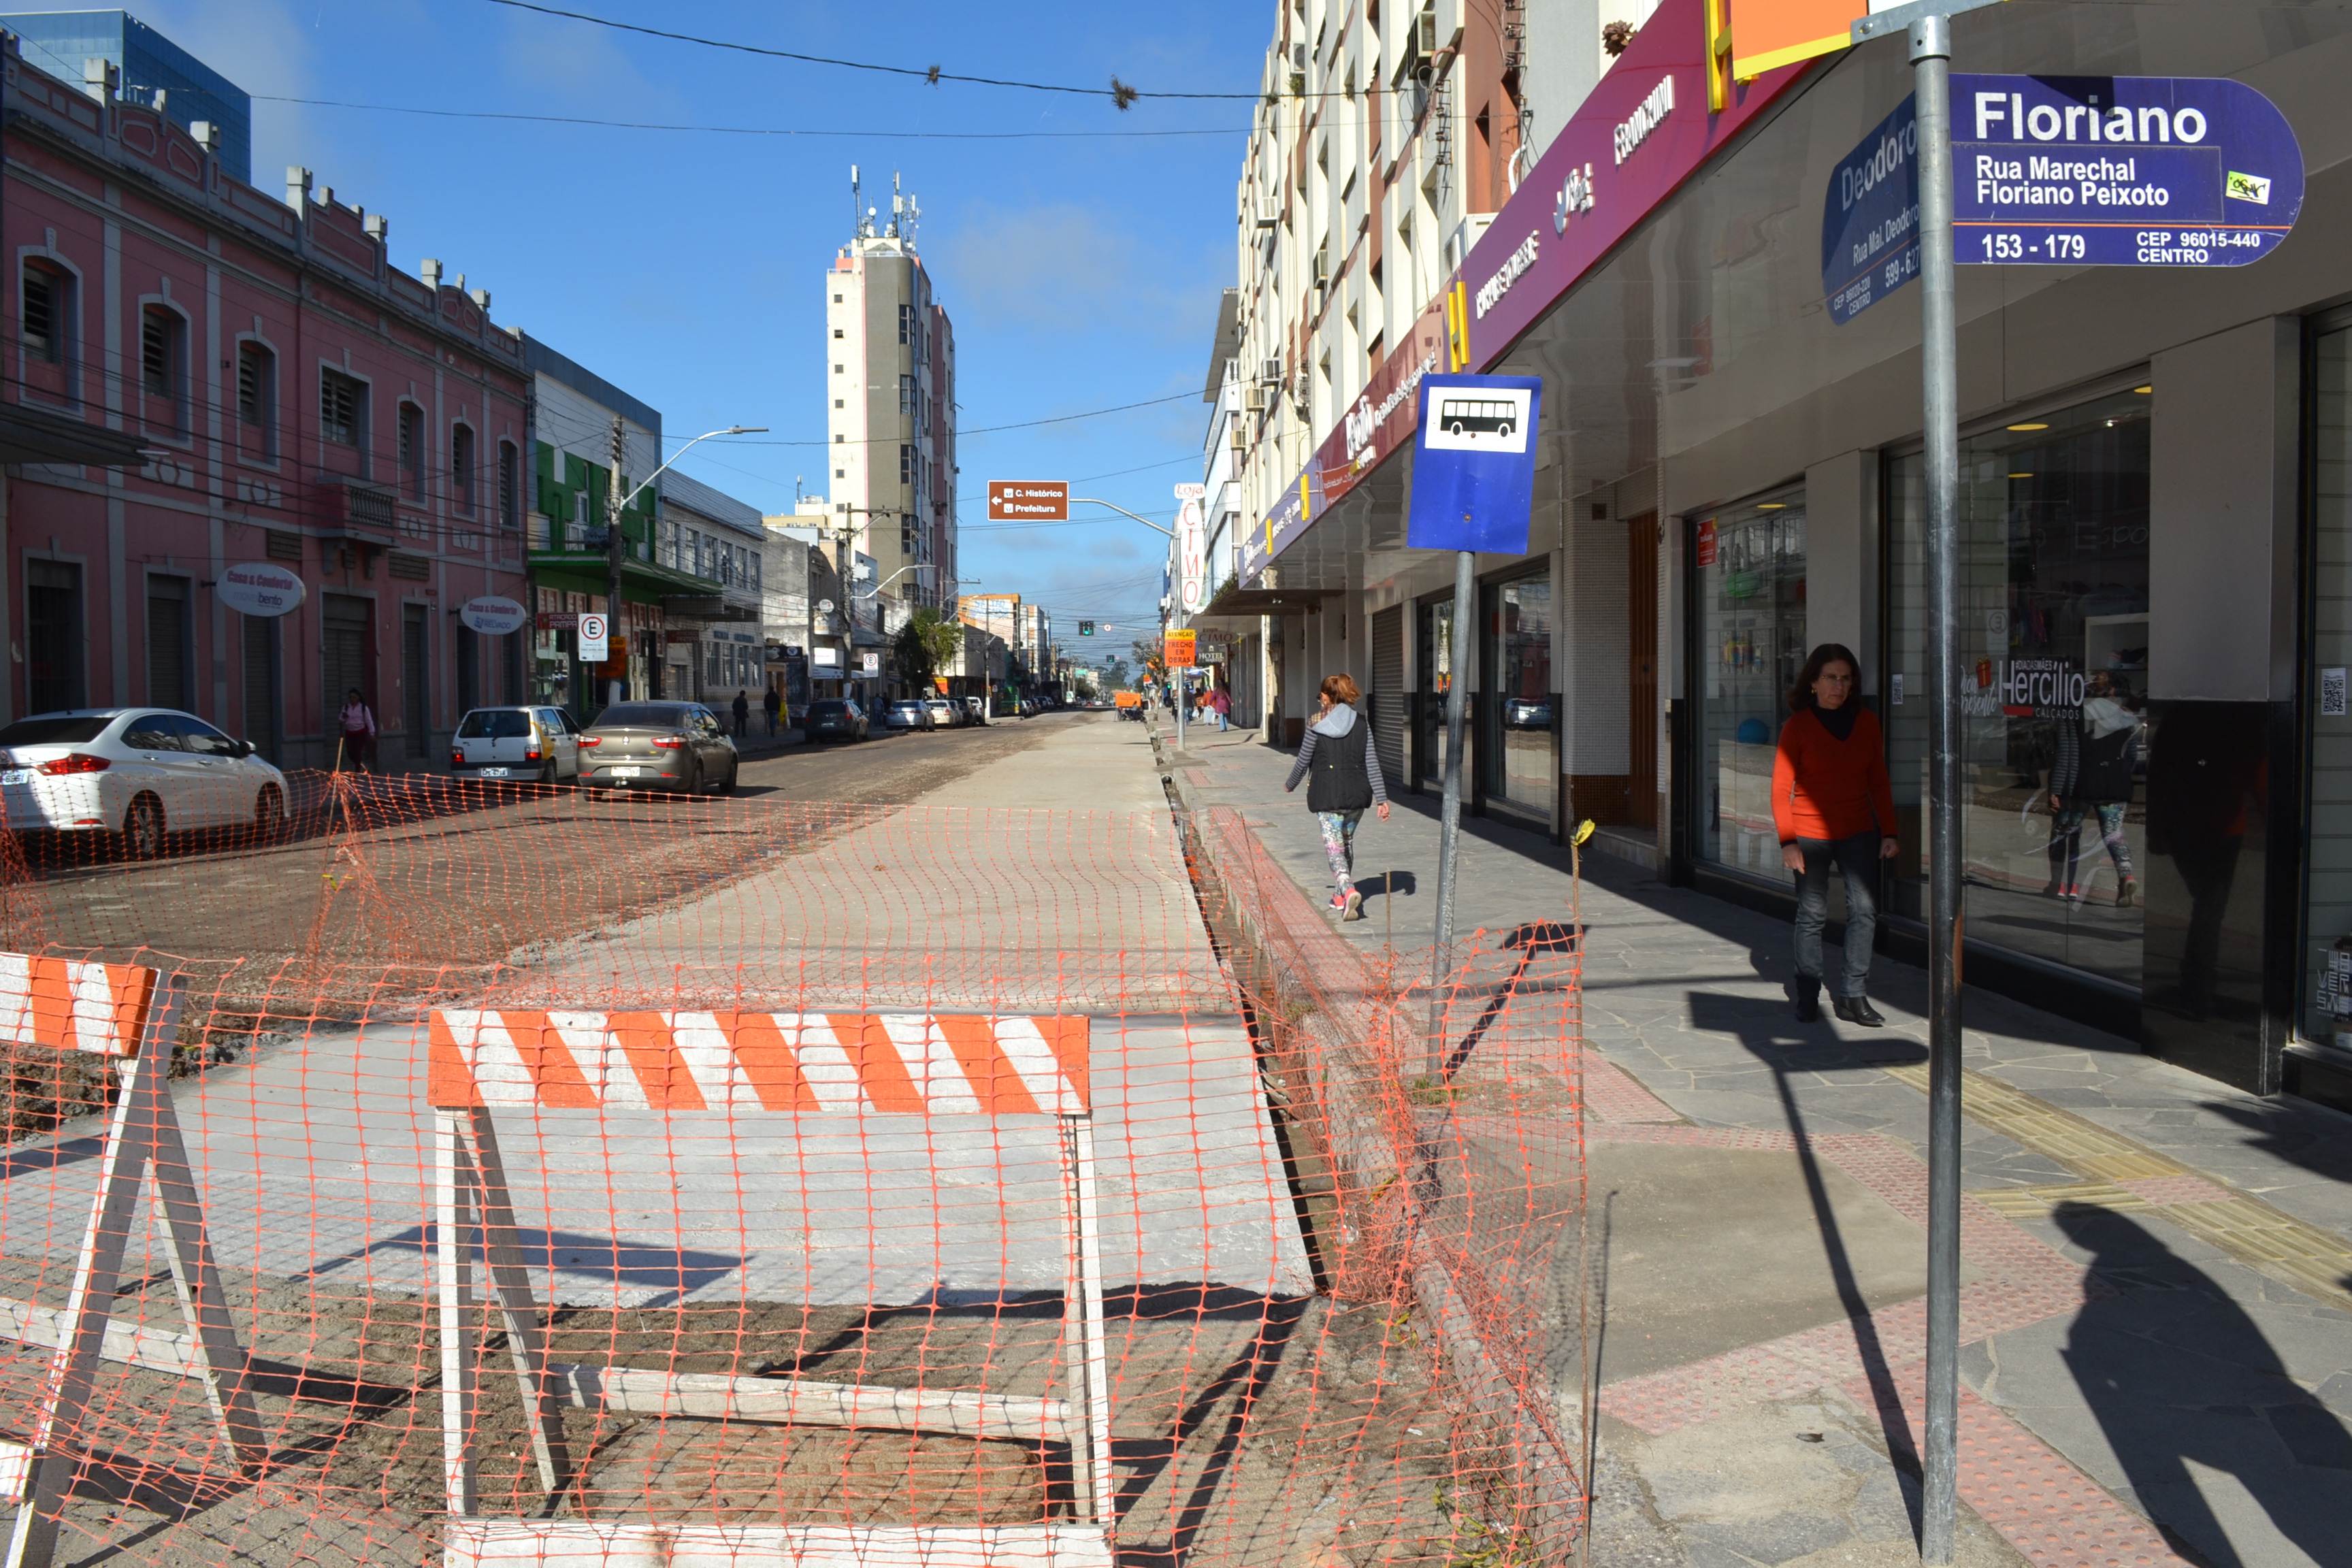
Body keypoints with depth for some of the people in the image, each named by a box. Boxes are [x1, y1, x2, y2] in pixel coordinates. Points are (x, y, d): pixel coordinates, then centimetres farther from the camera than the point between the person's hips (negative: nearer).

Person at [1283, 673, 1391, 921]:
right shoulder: (1362, 726, 3)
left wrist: (1290, 785, 19)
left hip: (1327, 795, -4)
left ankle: (1349, 891, -29)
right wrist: (1382, 799, 3)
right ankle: (1341, 895, 31)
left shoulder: (1317, 726, -5)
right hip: (1357, 794, 4)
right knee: (1347, 842, 21)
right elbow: (1372, 765, 1)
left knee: (1334, 847, -5)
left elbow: (1303, 761, 2)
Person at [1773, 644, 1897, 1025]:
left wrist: (1888, 831, 7)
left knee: (1864, 909, -5)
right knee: (1812, 915, 2)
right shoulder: (1798, 726, -4)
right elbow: (1781, 789, -6)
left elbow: (1878, 781, 12)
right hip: (1810, 833, -3)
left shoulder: (1866, 721, 6)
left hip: (1857, 832, 3)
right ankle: (1806, 994, 16)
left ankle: (1853, 995, 4)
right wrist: (1787, 841, -13)